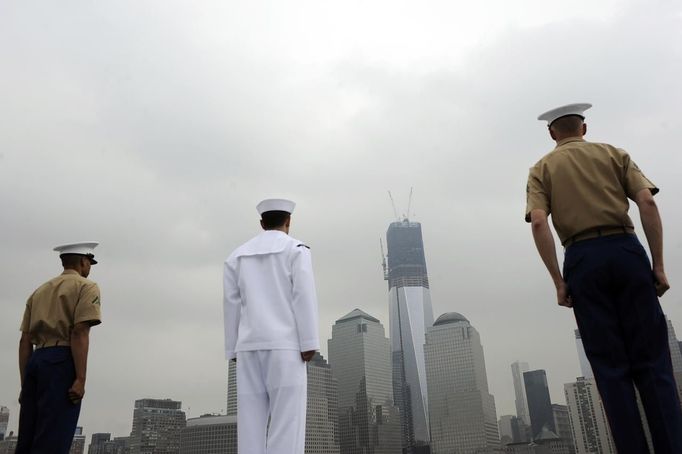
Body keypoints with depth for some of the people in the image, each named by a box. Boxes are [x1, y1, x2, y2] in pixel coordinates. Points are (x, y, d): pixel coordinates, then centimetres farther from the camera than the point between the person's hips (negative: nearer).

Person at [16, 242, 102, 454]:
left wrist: (25, 384, 18)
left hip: (35, 361, 7)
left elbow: (25, 341, 17)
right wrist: (80, 379, -17)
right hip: (62, 361, -7)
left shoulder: (40, 291, 23)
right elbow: (79, 332, -13)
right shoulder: (86, 286, 1)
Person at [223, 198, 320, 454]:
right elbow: (304, 297, -8)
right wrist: (310, 344, -10)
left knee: (252, 422, 2)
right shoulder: (296, 249, 2)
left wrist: (234, 352, 11)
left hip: (250, 346, 5)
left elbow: (231, 306, 11)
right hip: (284, 345, -4)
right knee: (287, 421, -6)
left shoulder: (237, 256, 16)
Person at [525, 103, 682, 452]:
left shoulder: (542, 169, 12)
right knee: (652, 360, 4)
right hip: (626, 250, 1)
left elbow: (538, 222, -5)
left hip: (583, 259, -1)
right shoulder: (613, 154, 15)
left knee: (611, 366, 4)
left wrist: (559, 281, -3)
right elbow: (647, 202, 1)